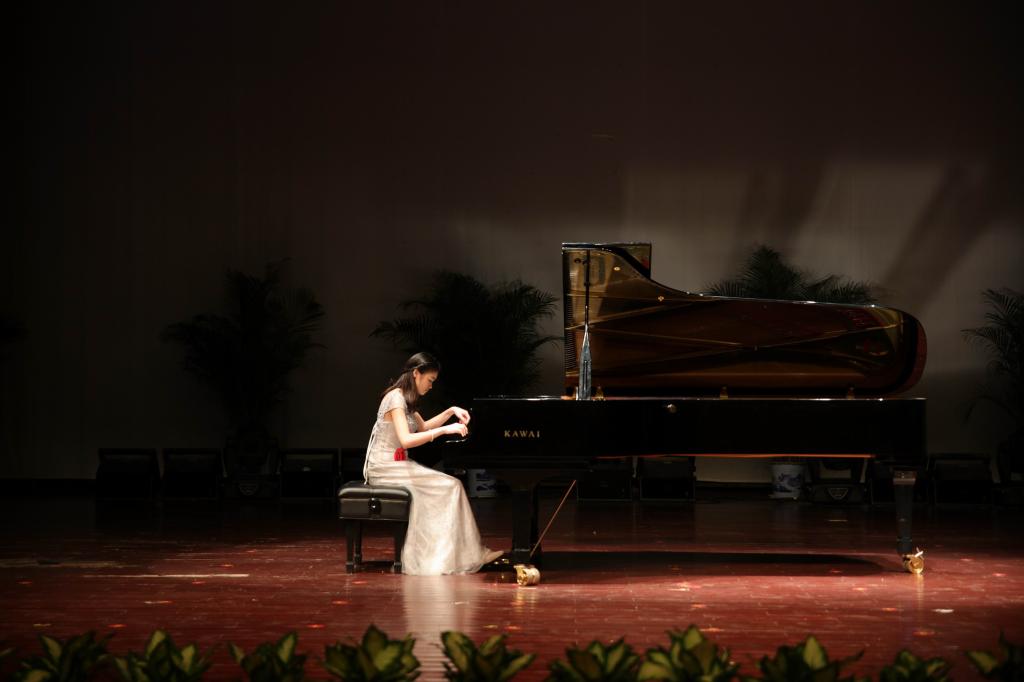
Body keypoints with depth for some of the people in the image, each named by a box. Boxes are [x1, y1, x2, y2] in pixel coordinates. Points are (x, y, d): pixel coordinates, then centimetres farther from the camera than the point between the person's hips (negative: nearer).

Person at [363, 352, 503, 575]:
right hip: (385, 469, -9)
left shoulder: (405, 399, 15)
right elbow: (406, 440, -26)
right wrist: (444, 430, -26)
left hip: (396, 464, 9)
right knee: (450, 486, -15)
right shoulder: (396, 398, -16)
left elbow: (423, 428, 28)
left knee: (449, 485, -4)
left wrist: (451, 411, 15)